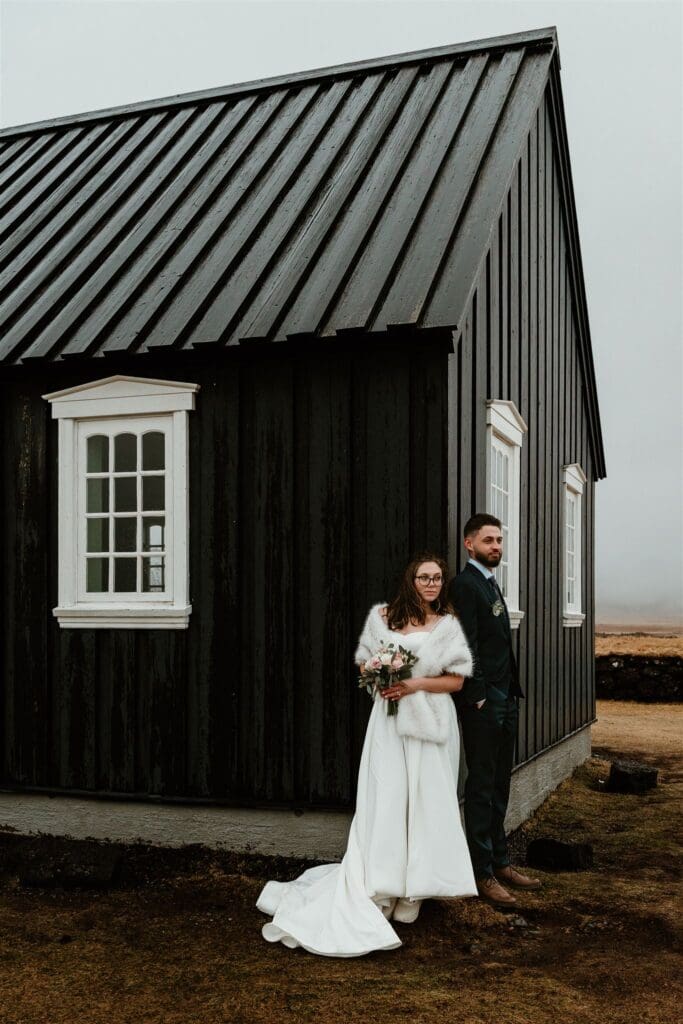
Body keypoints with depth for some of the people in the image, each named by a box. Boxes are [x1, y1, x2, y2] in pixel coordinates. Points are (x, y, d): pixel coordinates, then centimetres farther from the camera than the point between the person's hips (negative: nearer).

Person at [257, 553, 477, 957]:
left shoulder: (448, 625, 3)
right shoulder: (383, 616, 5)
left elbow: (456, 680, 0)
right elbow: (364, 663, 13)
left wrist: (415, 684, -13)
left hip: (430, 722, 0)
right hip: (390, 721, 0)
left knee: (426, 801, 2)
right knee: (385, 801, -5)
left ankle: (414, 886, 15)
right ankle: (381, 891, -1)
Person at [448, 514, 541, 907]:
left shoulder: (492, 585, 17)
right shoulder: (464, 584, -12)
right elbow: (467, 646, -18)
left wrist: (511, 694, 14)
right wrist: (478, 697, -19)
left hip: (505, 701, 9)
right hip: (482, 702, -9)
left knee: (499, 787, 15)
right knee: (481, 788, -2)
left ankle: (500, 862, 25)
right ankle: (483, 874, 6)